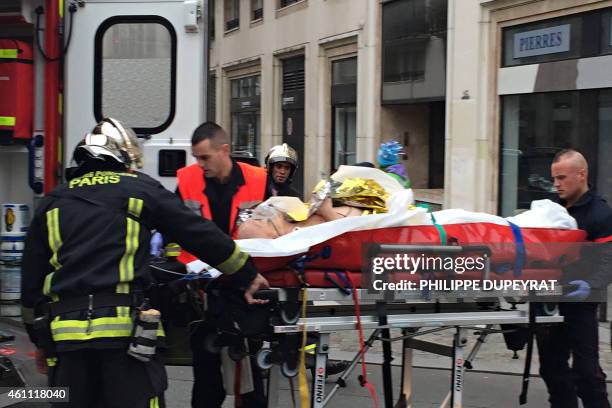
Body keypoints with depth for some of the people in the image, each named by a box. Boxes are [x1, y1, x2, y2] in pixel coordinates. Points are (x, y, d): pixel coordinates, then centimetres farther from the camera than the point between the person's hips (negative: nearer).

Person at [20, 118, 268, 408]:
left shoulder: (53, 202, 18)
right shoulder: (141, 189, 8)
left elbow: (31, 279, 18)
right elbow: (199, 234, 9)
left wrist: (39, 339, 26)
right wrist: (247, 276, 19)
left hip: (65, 331, 4)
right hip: (125, 328, -3)